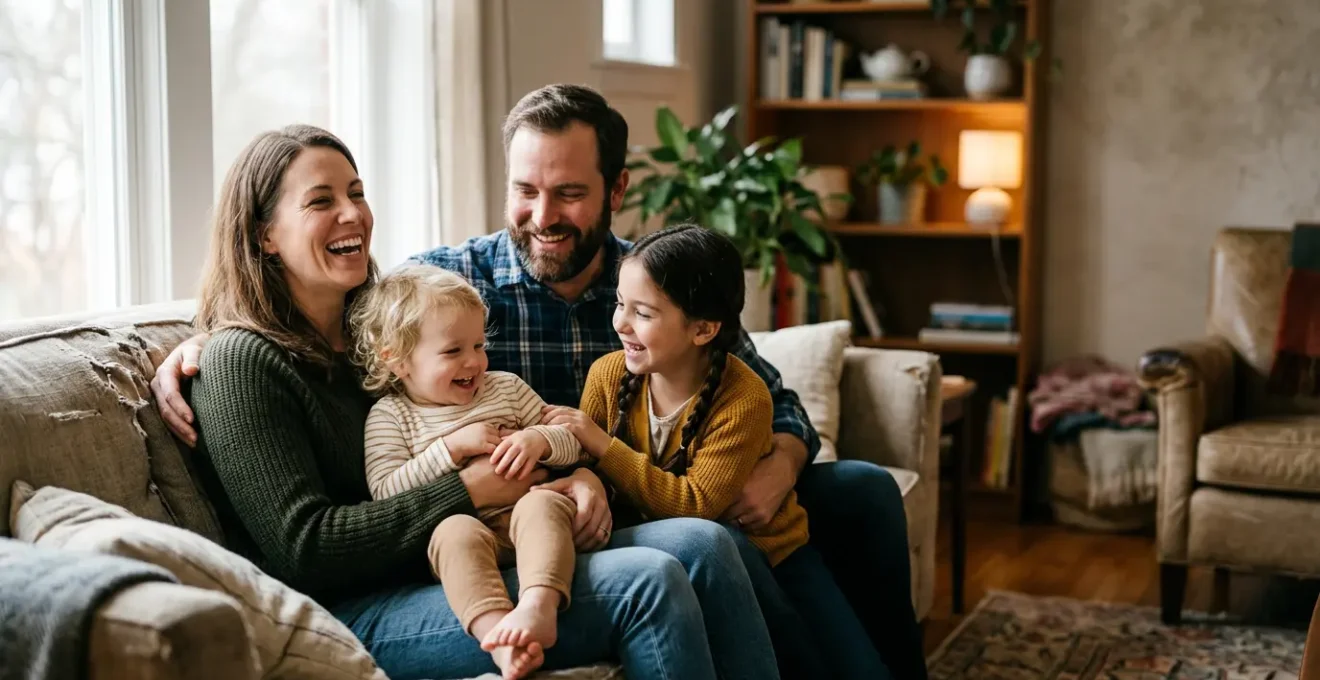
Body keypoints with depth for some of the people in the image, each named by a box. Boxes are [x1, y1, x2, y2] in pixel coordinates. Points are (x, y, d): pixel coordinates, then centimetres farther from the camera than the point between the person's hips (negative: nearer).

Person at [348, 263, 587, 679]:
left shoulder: (506, 388, 17)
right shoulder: (389, 415, 9)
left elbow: (572, 442, 18)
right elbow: (385, 494, -5)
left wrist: (539, 440, -6)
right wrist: (452, 447, -11)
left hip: (521, 520, 2)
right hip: (460, 525, -2)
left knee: (543, 504, -33)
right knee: (457, 532, -37)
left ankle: (539, 605, -56)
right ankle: (497, 634, -55)